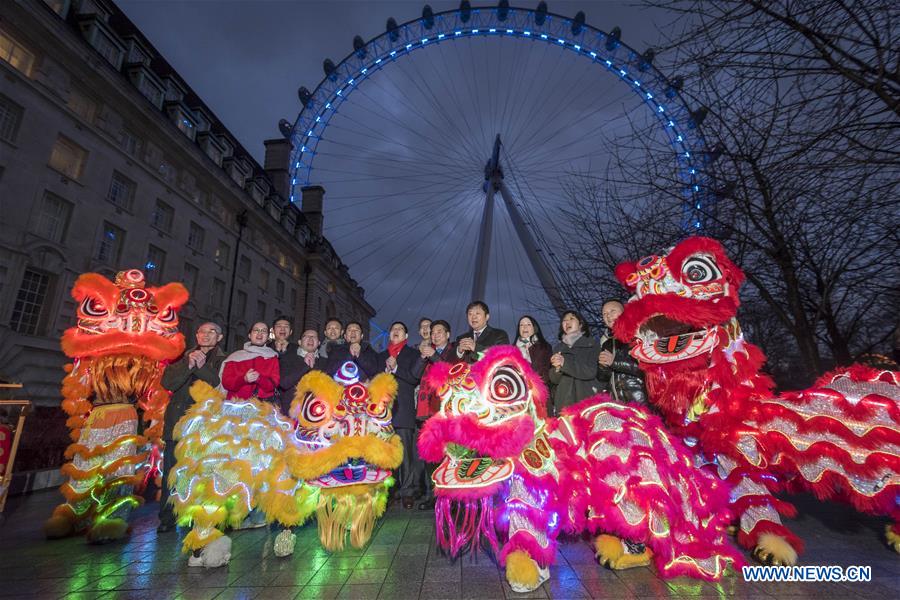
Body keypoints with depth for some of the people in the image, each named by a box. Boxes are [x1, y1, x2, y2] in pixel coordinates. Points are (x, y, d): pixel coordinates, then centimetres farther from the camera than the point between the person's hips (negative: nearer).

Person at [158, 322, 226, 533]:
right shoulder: (183, 357, 17)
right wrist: (188, 364, -11)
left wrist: (201, 366, -14)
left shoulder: (224, 361, 7)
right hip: (178, 422, 3)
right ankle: (167, 519, 16)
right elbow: (167, 382, 3)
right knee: (171, 472, 4)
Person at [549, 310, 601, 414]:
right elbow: (553, 379, 8)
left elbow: (591, 371, -8)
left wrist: (564, 363, -15)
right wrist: (557, 368, -13)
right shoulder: (558, 348, 13)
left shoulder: (592, 344, 5)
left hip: (587, 399, -2)